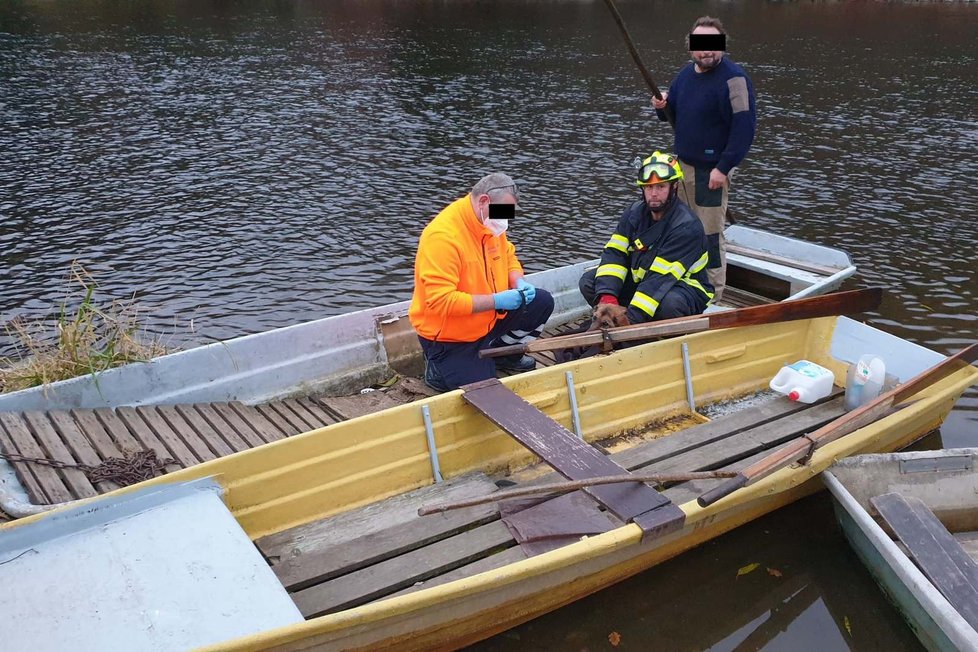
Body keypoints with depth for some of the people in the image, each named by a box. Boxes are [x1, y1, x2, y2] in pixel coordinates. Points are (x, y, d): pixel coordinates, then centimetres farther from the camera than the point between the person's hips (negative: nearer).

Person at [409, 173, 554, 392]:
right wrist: (496, 301, -32)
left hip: (488, 320, 8)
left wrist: (519, 283, -9)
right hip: (449, 337, -8)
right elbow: (440, 301, -33)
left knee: (542, 302, 2)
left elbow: (508, 257, 14)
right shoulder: (443, 236, -29)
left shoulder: (491, 224, -3)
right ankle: (437, 366, 14)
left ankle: (503, 354, 20)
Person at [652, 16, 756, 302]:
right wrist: (663, 106, -3)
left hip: (711, 170, -8)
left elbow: (745, 125, -19)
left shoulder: (733, 78, -15)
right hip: (683, 163, 8)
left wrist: (724, 168, -22)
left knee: (709, 234, -6)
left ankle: (712, 297, 5)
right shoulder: (686, 74, 10)